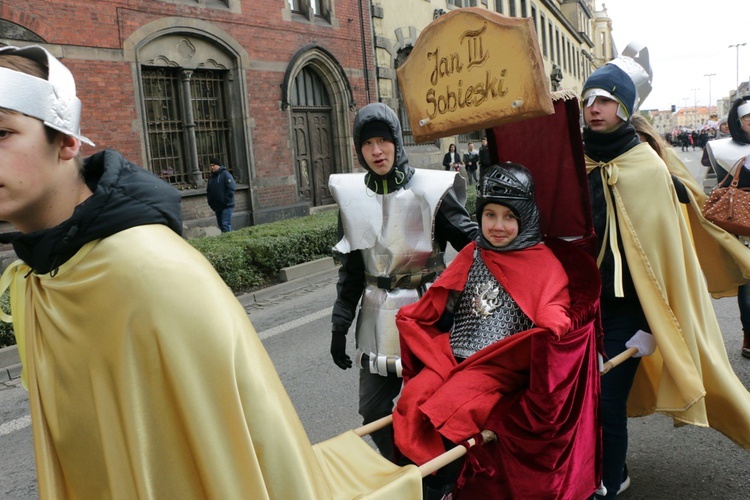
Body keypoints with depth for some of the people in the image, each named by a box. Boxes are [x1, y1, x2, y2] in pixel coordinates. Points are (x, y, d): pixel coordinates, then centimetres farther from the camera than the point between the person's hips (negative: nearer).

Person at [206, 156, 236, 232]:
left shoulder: (226, 174, -7)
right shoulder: (211, 177, 16)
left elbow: (232, 189, -14)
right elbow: (208, 191, 23)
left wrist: (226, 200, -17)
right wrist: (210, 201, 9)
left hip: (226, 206, -8)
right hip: (217, 207, 8)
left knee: (225, 224, -13)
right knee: (220, 225, 10)